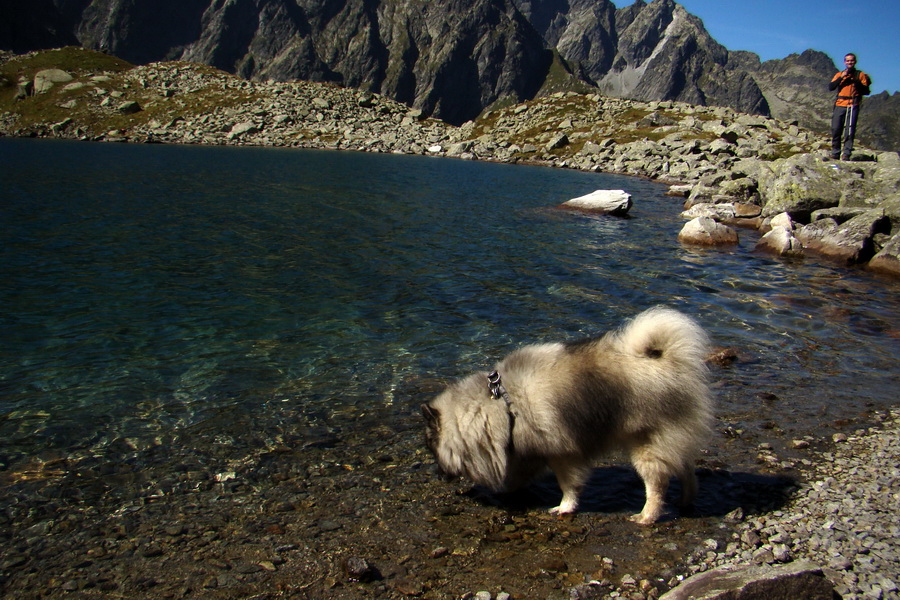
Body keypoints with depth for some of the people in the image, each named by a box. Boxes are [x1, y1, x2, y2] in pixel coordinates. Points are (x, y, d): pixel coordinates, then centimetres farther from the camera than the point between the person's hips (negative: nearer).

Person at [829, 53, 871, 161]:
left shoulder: (860, 75, 12)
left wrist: (858, 83, -10)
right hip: (840, 105, 2)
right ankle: (835, 152, 5)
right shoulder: (839, 74, 17)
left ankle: (846, 153, -12)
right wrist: (841, 77, -9)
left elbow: (866, 91, 6)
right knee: (836, 129, -5)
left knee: (850, 130, -10)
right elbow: (831, 87, 2)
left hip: (853, 106, -2)